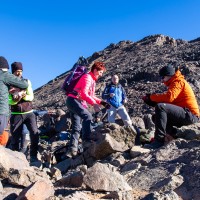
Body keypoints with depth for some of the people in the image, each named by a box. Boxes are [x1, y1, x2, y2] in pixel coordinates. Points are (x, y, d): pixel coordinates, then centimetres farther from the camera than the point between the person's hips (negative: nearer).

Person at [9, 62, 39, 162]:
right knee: (15, 137, 3)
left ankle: (33, 156, -2)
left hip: (29, 113, 1)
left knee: (35, 133, -13)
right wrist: (15, 100, -27)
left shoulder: (27, 82, 5)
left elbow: (31, 97, -3)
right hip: (16, 114, -1)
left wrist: (24, 95, -24)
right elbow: (9, 101, -6)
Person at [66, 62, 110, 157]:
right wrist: (94, 104, -30)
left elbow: (91, 96, 21)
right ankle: (87, 140, -30)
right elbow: (84, 94, -23)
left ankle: (73, 150, 7)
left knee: (76, 127, 6)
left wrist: (101, 102, 10)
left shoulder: (92, 80, 20)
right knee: (87, 116, -27)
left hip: (77, 102, 10)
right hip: (73, 100, -10)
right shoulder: (87, 77, -10)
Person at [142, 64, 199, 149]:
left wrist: (151, 97, -13)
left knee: (160, 107, -28)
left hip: (190, 115, -10)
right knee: (156, 117, 12)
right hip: (185, 115, 10)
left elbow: (169, 97, -25)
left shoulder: (178, 81, -7)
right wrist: (152, 100, -3)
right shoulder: (174, 83, 23)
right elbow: (169, 100, 12)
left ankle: (159, 141, -30)